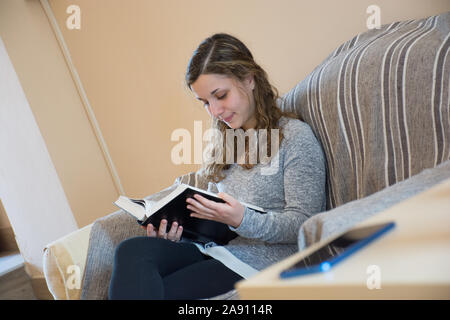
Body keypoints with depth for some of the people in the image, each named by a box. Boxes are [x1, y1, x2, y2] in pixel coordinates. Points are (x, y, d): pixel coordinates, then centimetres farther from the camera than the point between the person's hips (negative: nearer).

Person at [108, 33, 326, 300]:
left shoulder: (295, 136, -3)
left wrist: (242, 220, -24)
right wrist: (176, 230, 0)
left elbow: (305, 225, -9)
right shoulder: (225, 143, 19)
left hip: (262, 260, -6)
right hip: (216, 251, 7)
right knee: (132, 250, -23)